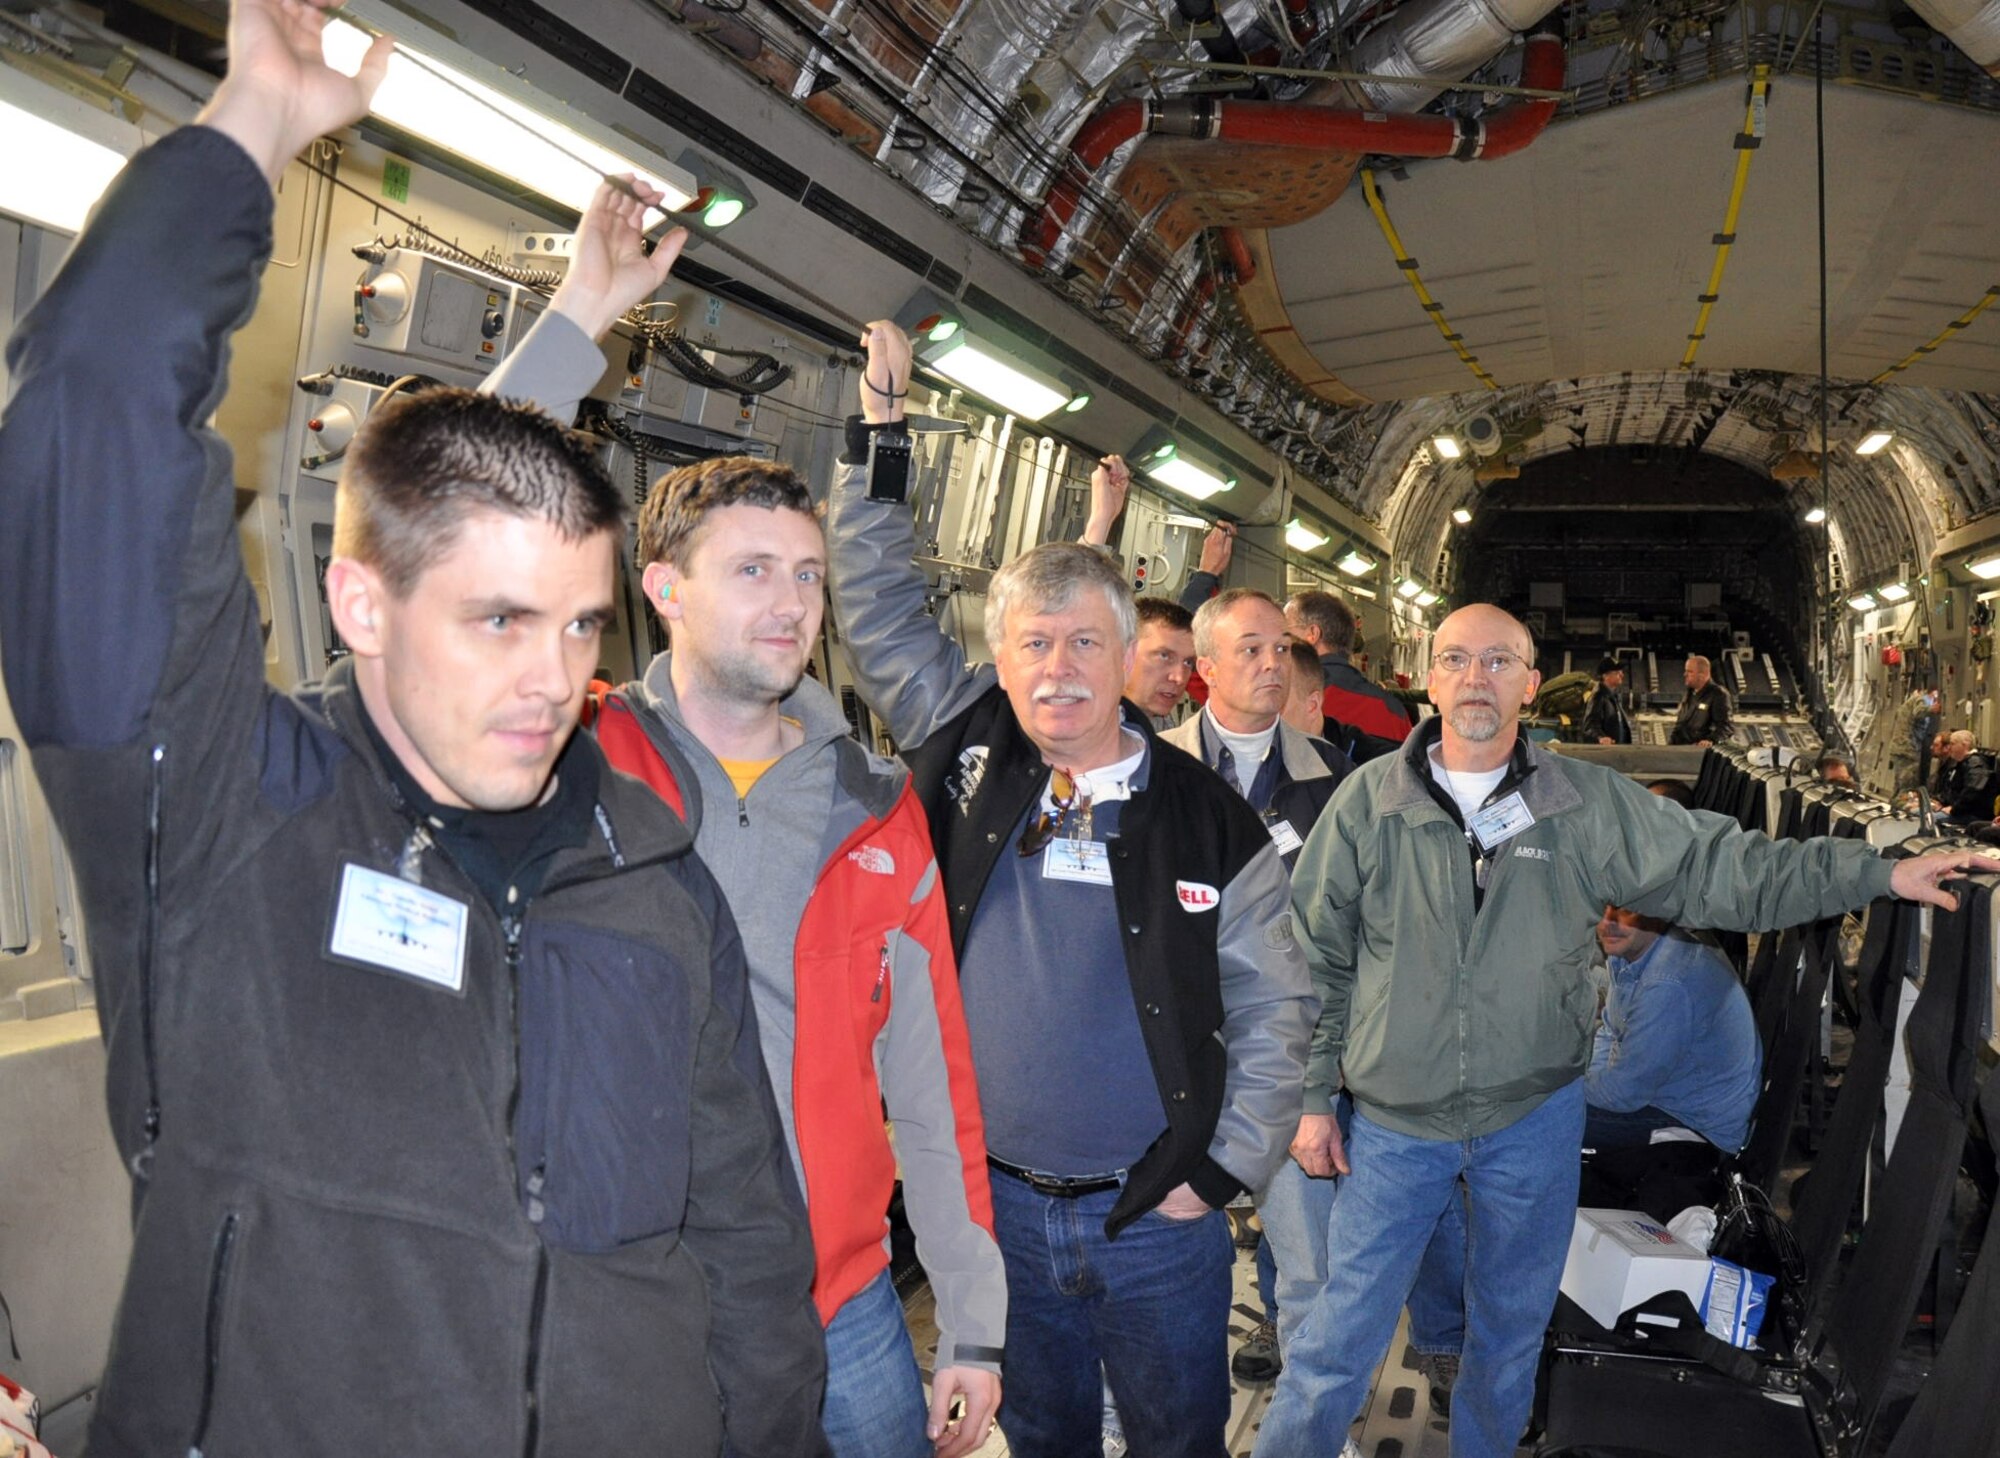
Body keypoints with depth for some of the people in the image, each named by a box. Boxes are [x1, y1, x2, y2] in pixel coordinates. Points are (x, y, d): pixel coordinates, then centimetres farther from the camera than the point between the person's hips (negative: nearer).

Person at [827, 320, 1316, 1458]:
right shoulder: (969, 758, -4)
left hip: (1155, 1219, -1)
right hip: (994, 1205, 2)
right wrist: (877, 438, -5)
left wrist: (1226, 1172, -5)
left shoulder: (1210, 818, -8)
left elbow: (1276, 1007, -2)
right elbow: (882, 611, -1)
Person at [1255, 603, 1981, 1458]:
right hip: (1394, 1122, -2)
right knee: (1342, 1336, 4)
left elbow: (1722, 867, 1)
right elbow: (1319, 954, -2)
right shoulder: (1368, 799, -7)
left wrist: (1881, 874, -4)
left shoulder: (1589, 803, -2)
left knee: (1512, 1329, 20)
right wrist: (1315, 1089, -1)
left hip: (1536, 1115, 2)